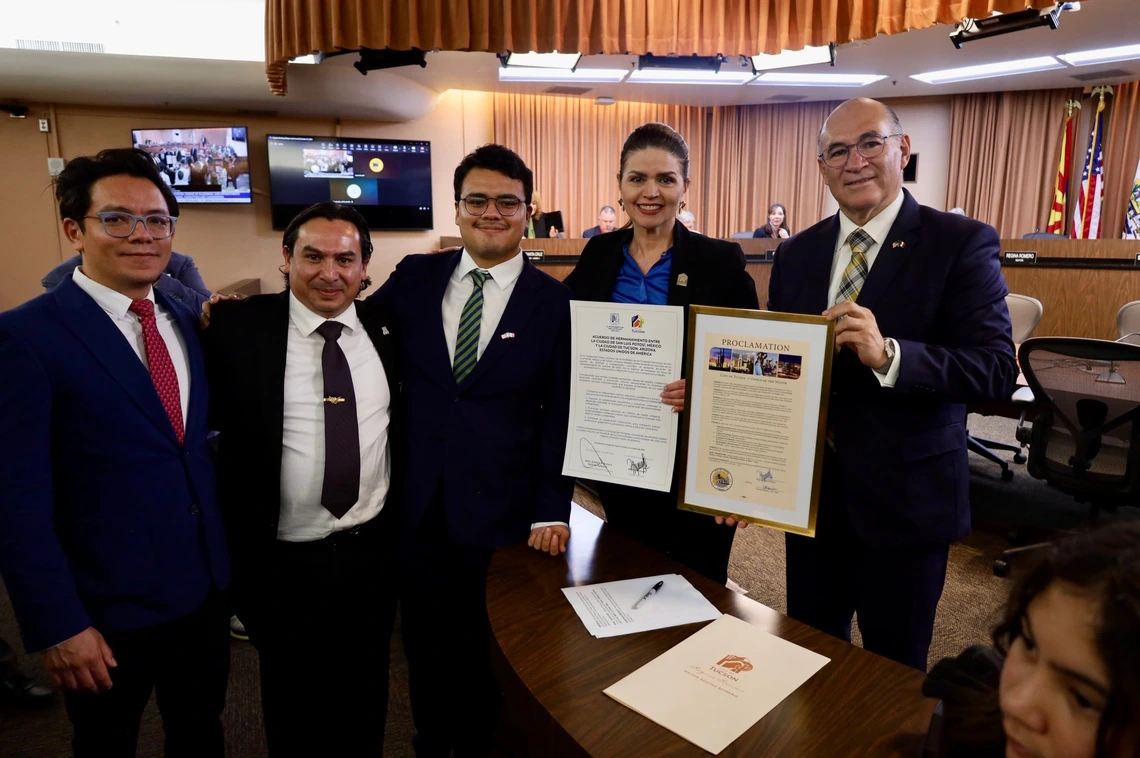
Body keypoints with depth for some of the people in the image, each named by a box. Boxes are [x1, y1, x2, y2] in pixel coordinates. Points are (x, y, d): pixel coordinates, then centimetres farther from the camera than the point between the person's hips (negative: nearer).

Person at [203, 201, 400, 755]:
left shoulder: (387, 327, -1)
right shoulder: (237, 328, -10)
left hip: (373, 552, 3)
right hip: (282, 562, -2)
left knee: (366, 697, 23)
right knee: (294, 704, 20)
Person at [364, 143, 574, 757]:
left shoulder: (554, 301, -5)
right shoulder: (415, 277, 2)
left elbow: (561, 415, -5)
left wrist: (552, 512, -8)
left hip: (504, 518, -2)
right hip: (418, 508, 3)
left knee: (490, 655, 17)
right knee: (425, 649, 20)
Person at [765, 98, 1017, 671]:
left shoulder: (962, 244, -9)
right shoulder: (795, 253, 5)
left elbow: (997, 370, -17)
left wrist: (889, 354, -33)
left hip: (905, 494, -4)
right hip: (810, 488, 4)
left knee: (894, 667, 15)